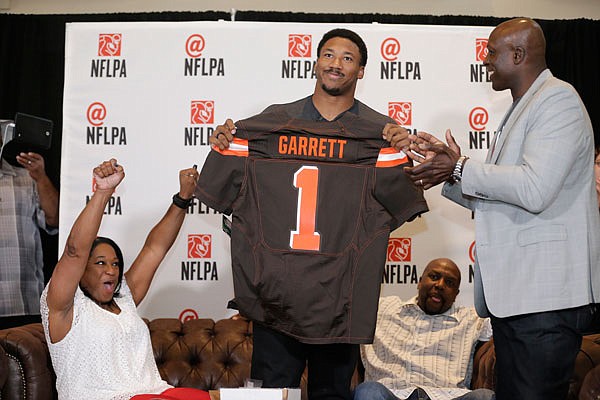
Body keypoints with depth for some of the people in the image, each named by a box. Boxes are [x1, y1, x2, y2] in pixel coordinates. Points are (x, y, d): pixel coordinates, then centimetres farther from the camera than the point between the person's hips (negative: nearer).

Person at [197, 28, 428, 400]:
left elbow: (405, 205, -6)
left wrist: (403, 156, -20)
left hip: (340, 294, 0)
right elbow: (225, 194, 9)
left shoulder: (380, 133, 3)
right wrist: (223, 149, -7)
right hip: (274, 287, 1)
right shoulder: (272, 122, 7)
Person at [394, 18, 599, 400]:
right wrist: (449, 171, 11)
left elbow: (534, 188, -25)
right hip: (513, 293, 11)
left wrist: (461, 168, -13)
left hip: (545, 295, -10)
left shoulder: (558, 99, -10)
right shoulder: (520, 109, 23)